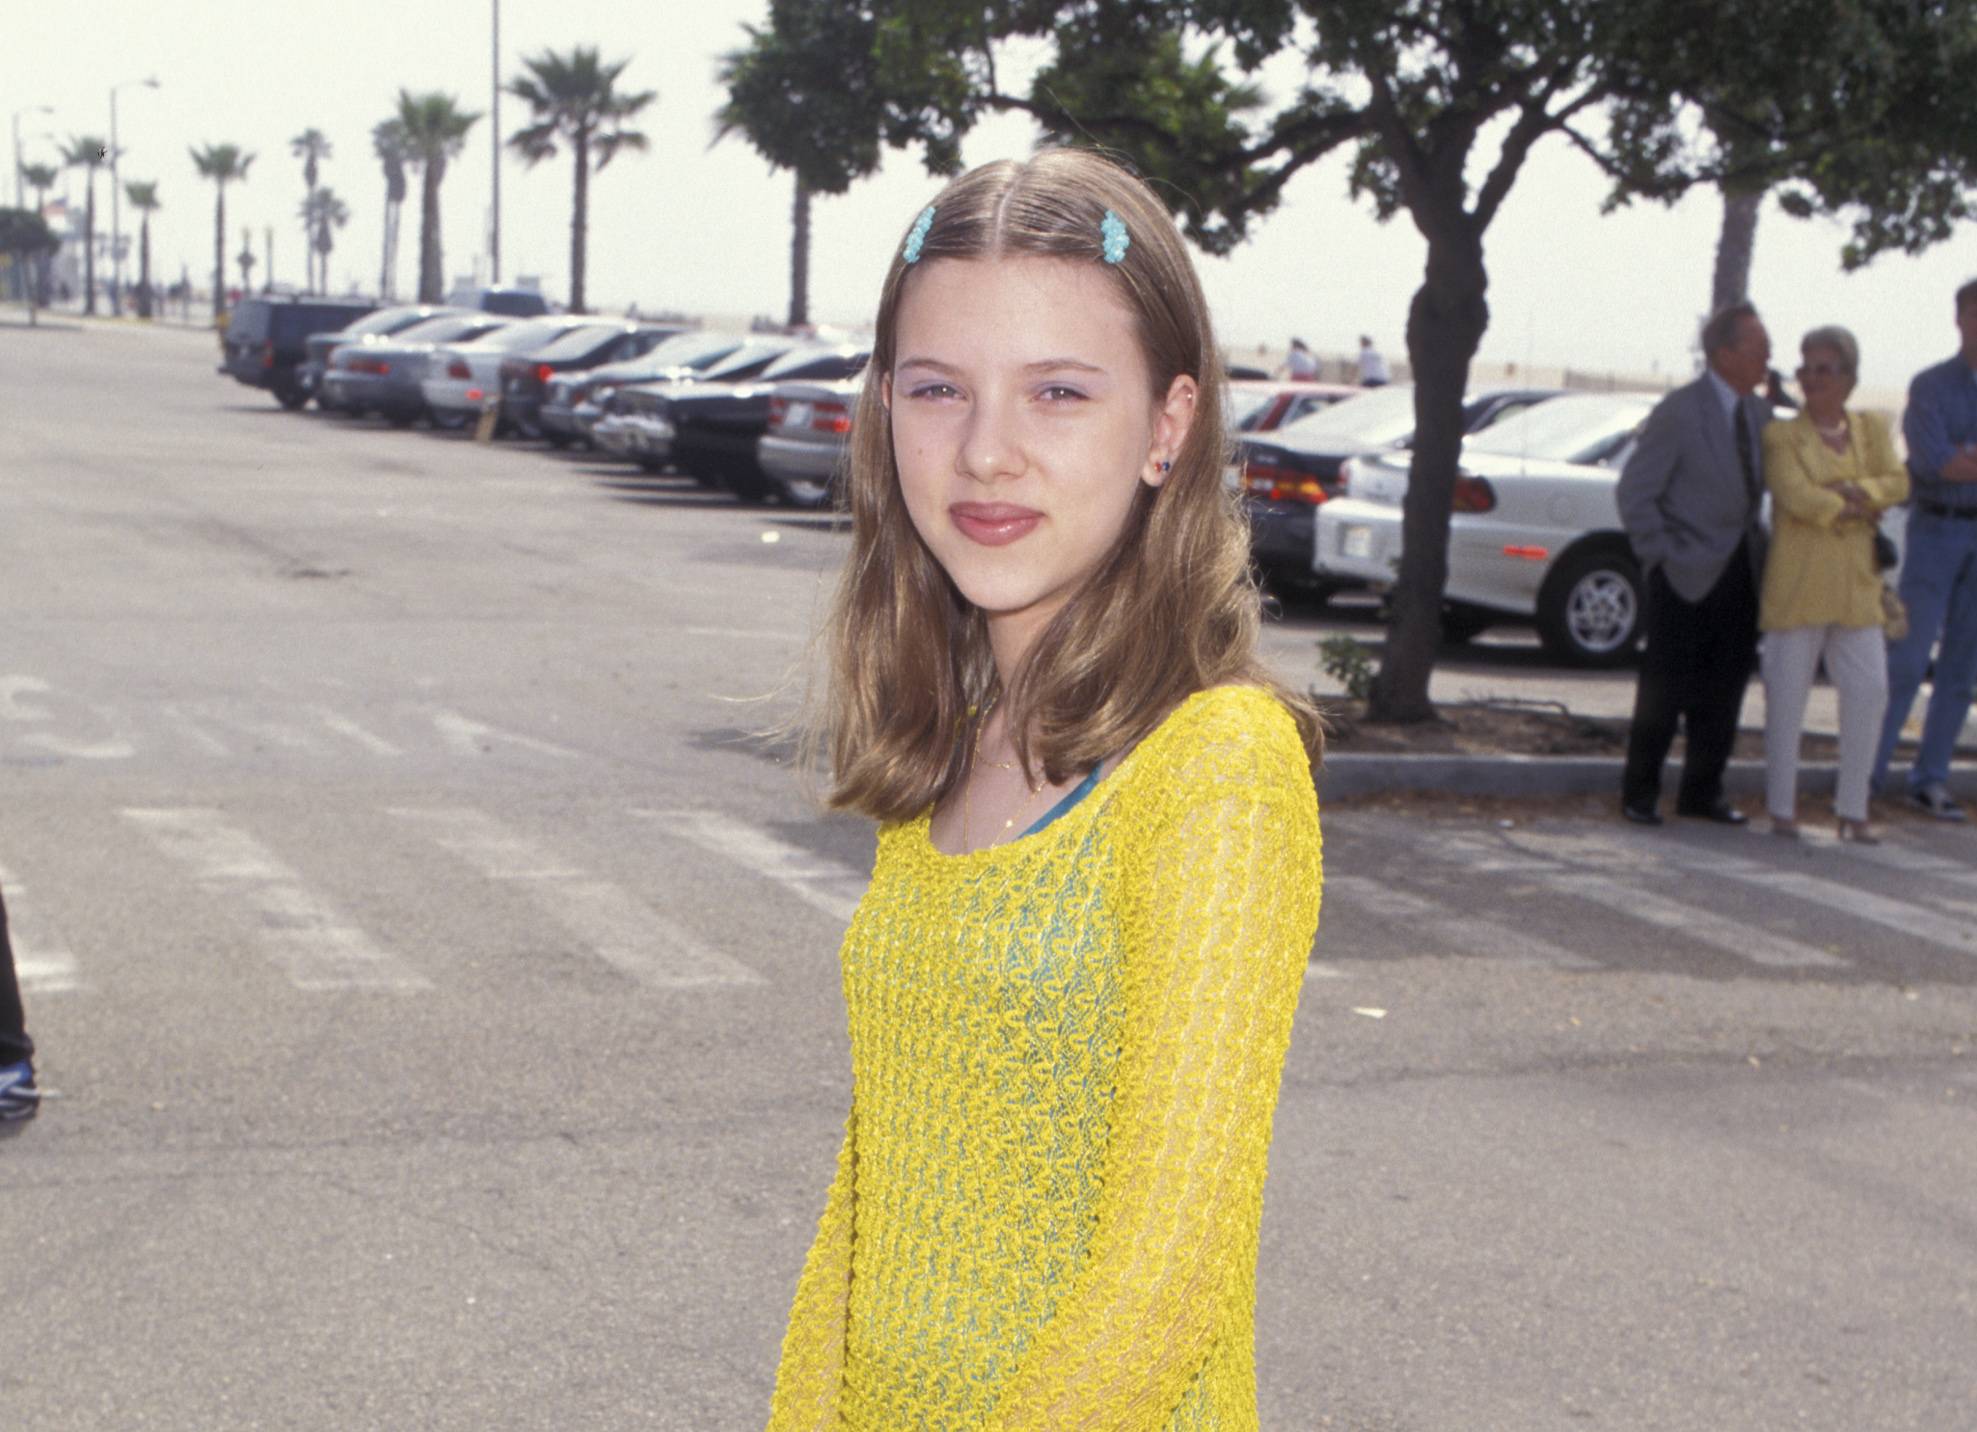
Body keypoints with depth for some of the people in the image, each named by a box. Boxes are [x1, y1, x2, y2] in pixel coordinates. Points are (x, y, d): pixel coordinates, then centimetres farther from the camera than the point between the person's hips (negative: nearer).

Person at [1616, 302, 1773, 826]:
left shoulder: (1759, 413, 9)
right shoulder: (1679, 412, -12)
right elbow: (1634, 493, -11)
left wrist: (1756, 549, 5)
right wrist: (1662, 556, -12)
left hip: (1740, 577, 6)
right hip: (1687, 580, -6)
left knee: (1723, 694, 9)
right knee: (1664, 693, -1)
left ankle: (1703, 792, 21)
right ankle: (1640, 794, 10)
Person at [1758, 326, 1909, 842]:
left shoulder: (1872, 431, 14)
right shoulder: (1781, 436, 1)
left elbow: (1898, 484, 0)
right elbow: (1796, 495, -14)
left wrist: (1854, 492, -16)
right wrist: (1855, 510, -8)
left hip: (1855, 585, 4)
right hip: (1796, 583, -4)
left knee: (1869, 692, -1)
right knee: (1787, 694, -2)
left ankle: (1853, 810, 9)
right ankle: (1782, 808, 8)